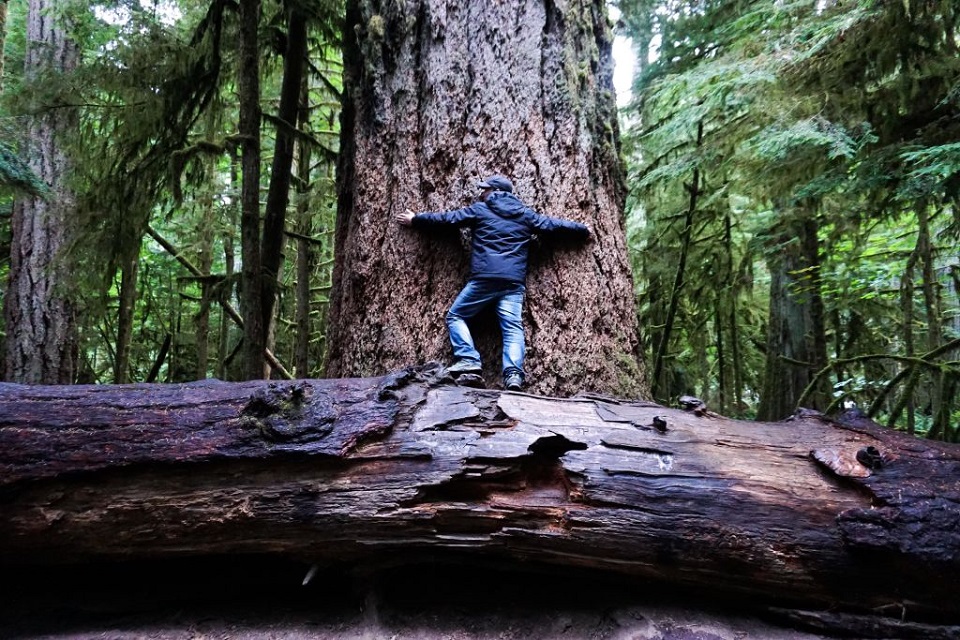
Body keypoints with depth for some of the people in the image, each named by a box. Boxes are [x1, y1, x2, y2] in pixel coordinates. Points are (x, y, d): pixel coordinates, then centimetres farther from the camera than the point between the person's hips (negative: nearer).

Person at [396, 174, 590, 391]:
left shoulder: (479, 210, 11)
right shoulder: (526, 214, 19)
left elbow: (446, 218, 16)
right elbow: (554, 225, 26)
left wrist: (415, 220, 29)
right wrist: (584, 230, 41)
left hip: (484, 278, -3)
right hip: (514, 282, 3)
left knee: (455, 315, 9)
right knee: (513, 327, -3)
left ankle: (468, 359, -9)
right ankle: (514, 373, -23)